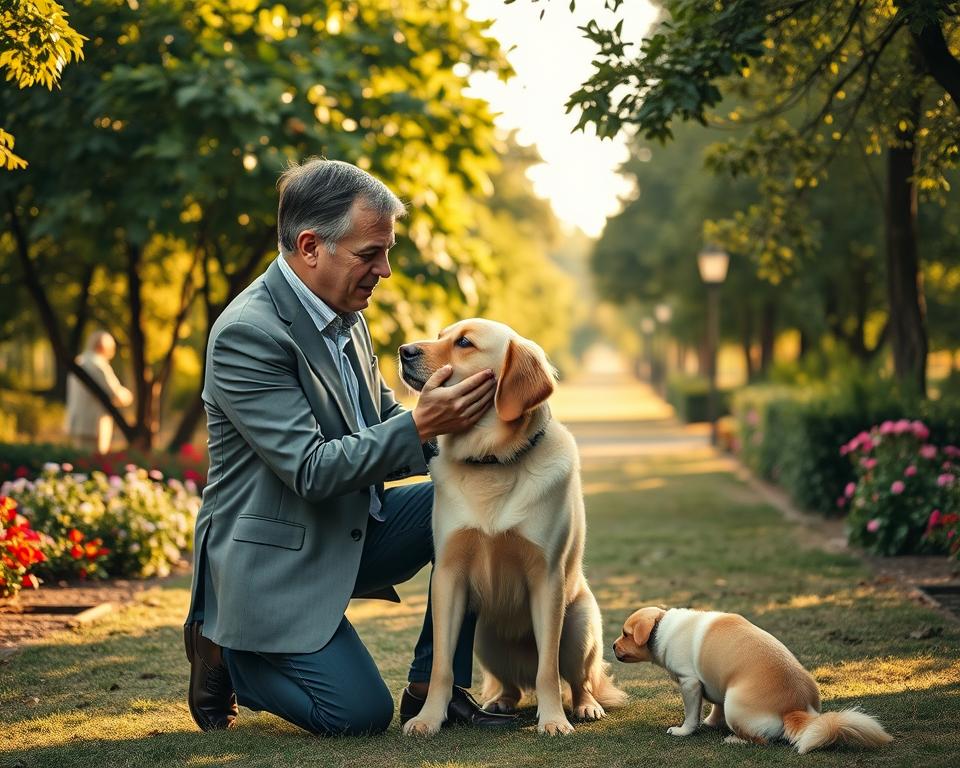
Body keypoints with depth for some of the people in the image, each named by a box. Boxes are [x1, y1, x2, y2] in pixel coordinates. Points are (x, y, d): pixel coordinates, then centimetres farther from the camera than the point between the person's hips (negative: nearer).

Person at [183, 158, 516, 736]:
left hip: (353, 532, 9)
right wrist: (420, 426, -32)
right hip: (275, 561, -8)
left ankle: (435, 688, 2)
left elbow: (383, 422, 14)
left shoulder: (345, 312, 5)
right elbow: (310, 470, -26)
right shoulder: (248, 333, -23)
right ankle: (223, 649, 11)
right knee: (361, 714, -15)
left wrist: (451, 431, -6)